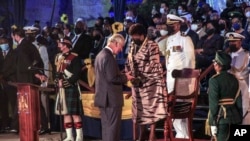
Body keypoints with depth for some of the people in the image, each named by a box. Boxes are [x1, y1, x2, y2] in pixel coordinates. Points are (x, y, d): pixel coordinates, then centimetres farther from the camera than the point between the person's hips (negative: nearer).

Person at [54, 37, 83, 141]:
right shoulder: (59, 57, 16)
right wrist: (58, 81, 2)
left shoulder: (74, 57, -8)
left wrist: (67, 82, -21)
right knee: (65, 112, 9)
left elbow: (77, 73, -14)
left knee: (74, 112, -6)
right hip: (62, 89, 8)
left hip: (71, 88, -8)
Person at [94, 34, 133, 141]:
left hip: (103, 97, 10)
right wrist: (125, 77, -8)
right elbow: (112, 78, -23)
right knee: (113, 126, -4)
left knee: (106, 126, 14)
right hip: (111, 97, -10)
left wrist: (122, 75, 14)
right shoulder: (108, 57, -18)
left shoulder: (100, 55, 12)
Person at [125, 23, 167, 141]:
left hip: (150, 81, -7)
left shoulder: (152, 45, -14)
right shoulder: (133, 45, 8)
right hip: (137, 82, 7)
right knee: (139, 108, 11)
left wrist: (141, 79, -21)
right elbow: (129, 62, 12)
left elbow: (153, 65, -19)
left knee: (151, 108, -2)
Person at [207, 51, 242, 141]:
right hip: (234, 115, 6)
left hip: (221, 117, -6)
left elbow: (213, 102, -15)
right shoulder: (234, 79, 7)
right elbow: (239, 100, 8)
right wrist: (240, 119, 15)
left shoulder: (214, 80, -13)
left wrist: (213, 123, -13)